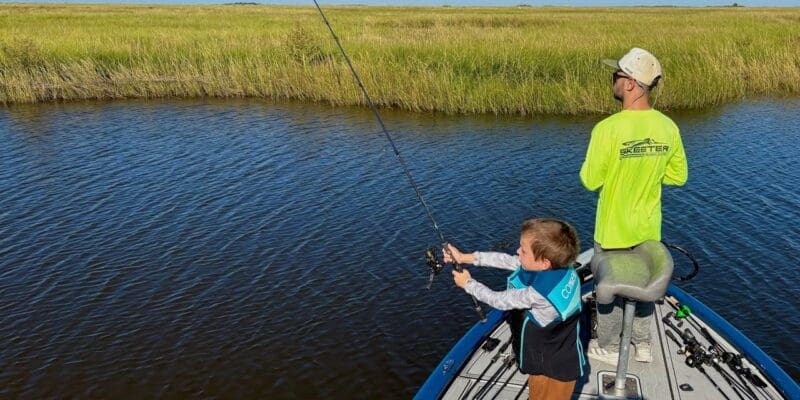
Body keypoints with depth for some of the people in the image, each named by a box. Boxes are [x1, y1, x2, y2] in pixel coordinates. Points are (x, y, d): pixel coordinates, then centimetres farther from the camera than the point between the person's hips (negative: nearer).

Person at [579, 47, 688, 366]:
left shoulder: (607, 129, -25)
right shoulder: (668, 127, -9)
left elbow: (591, 181, -17)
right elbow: (679, 176, 1)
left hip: (613, 230, -5)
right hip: (649, 228, 5)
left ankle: (608, 348, 32)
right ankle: (642, 343, 39)